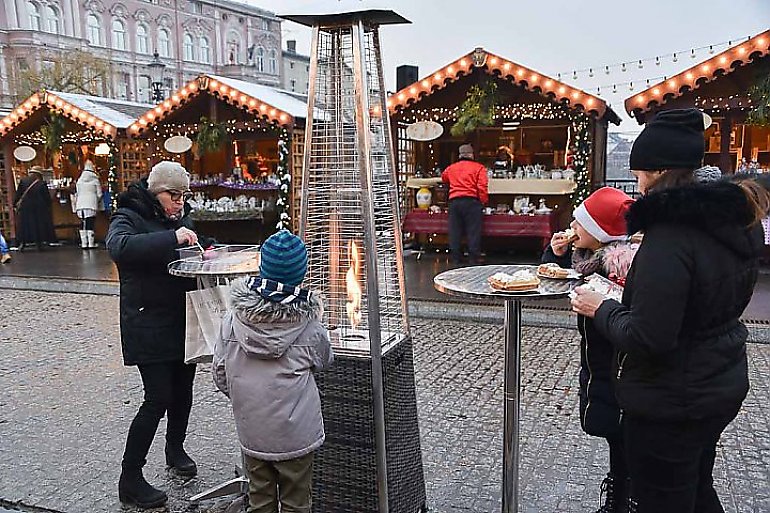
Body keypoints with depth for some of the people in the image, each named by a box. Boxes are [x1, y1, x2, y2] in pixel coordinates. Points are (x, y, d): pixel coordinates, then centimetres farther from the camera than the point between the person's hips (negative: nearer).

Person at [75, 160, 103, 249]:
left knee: (83, 225, 5)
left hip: (81, 205, 3)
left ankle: (84, 243, 3)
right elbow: (99, 194, 2)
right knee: (91, 224, -4)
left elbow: (77, 194, 12)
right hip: (91, 205, -3)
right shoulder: (95, 179, 0)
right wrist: (99, 204, 17)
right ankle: (91, 243, -7)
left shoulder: (79, 180, 9)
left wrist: (76, 205, 21)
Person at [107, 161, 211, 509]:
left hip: (183, 320, 7)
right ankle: (130, 480, 6)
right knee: (158, 397, -8)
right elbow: (119, 246, -32)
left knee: (183, 388, 16)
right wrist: (171, 238, -36)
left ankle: (175, 449, 40)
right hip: (148, 323, -7)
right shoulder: (129, 216, -10)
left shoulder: (181, 216, 11)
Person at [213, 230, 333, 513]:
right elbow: (325, 363, 3)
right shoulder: (310, 328, -15)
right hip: (296, 436, -2)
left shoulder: (232, 319, -9)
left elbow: (220, 373, -1)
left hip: (251, 433, 3)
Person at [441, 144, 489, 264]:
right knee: (473, 231, 1)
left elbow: (444, 178, 35)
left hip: (454, 201, 4)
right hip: (471, 201, -3)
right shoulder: (478, 168, 1)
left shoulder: (451, 168, 15)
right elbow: (482, 187, -8)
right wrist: (484, 201, 0)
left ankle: (455, 257, 11)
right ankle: (474, 258, 1)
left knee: (455, 230, 8)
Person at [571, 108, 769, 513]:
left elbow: (647, 340, -28)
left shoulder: (670, 235, -27)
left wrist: (601, 309, -12)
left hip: (670, 403, -9)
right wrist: (641, 276, 4)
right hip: (723, 387, 9)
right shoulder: (736, 218, 1)